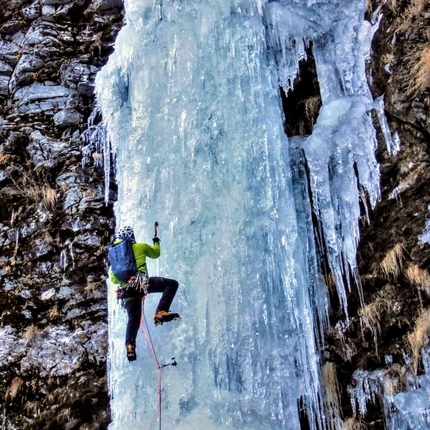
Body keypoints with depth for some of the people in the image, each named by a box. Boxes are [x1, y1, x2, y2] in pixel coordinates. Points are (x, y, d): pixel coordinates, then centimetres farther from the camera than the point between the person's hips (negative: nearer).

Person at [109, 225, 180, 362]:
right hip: (141, 282, -5)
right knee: (172, 283, -1)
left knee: (133, 319, 17)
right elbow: (155, 253, 30)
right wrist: (156, 242, 48)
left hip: (125, 289, 6)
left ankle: (130, 346, 4)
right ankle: (161, 312, -14)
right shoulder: (140, 247, 11)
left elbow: (113, 279, 21)